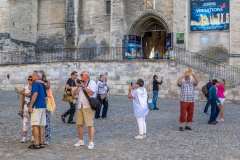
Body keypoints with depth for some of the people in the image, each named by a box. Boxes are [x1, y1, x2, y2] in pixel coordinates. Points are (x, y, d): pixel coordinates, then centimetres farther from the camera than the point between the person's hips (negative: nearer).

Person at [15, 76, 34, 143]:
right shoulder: (25, 88, 6)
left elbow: (29, 94, -20)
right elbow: (22, 99, 7)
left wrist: (20, 92, -19)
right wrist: (21, 108, 0)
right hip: (26, 106, 3)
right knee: (25, 121, 0)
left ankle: (33, 137, 12)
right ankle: (24, 137, 3)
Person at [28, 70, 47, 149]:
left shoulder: (36, 84, -8)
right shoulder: (42, 85, 17)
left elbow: (35, 94, -21)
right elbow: (46, 97, 18)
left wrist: (30, 105, -20)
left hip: (37, 106, -9)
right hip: (43, 106, 9)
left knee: (35, 125, -8)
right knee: (41, 125, 10)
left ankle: (36, 144, -10)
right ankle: (41, 143, 12)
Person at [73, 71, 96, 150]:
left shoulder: (92, 83, -2)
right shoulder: (81, 84, 18)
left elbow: (91, 92, -18)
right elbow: (74, 94, 12)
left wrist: (83, 87, -14)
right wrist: (77, 87, -3)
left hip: (88, 107, -7)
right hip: (80, 107, 7)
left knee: (90, 125, -8)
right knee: (79, 124, 9)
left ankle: (91, 143, -5)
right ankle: (81, 141, 21)